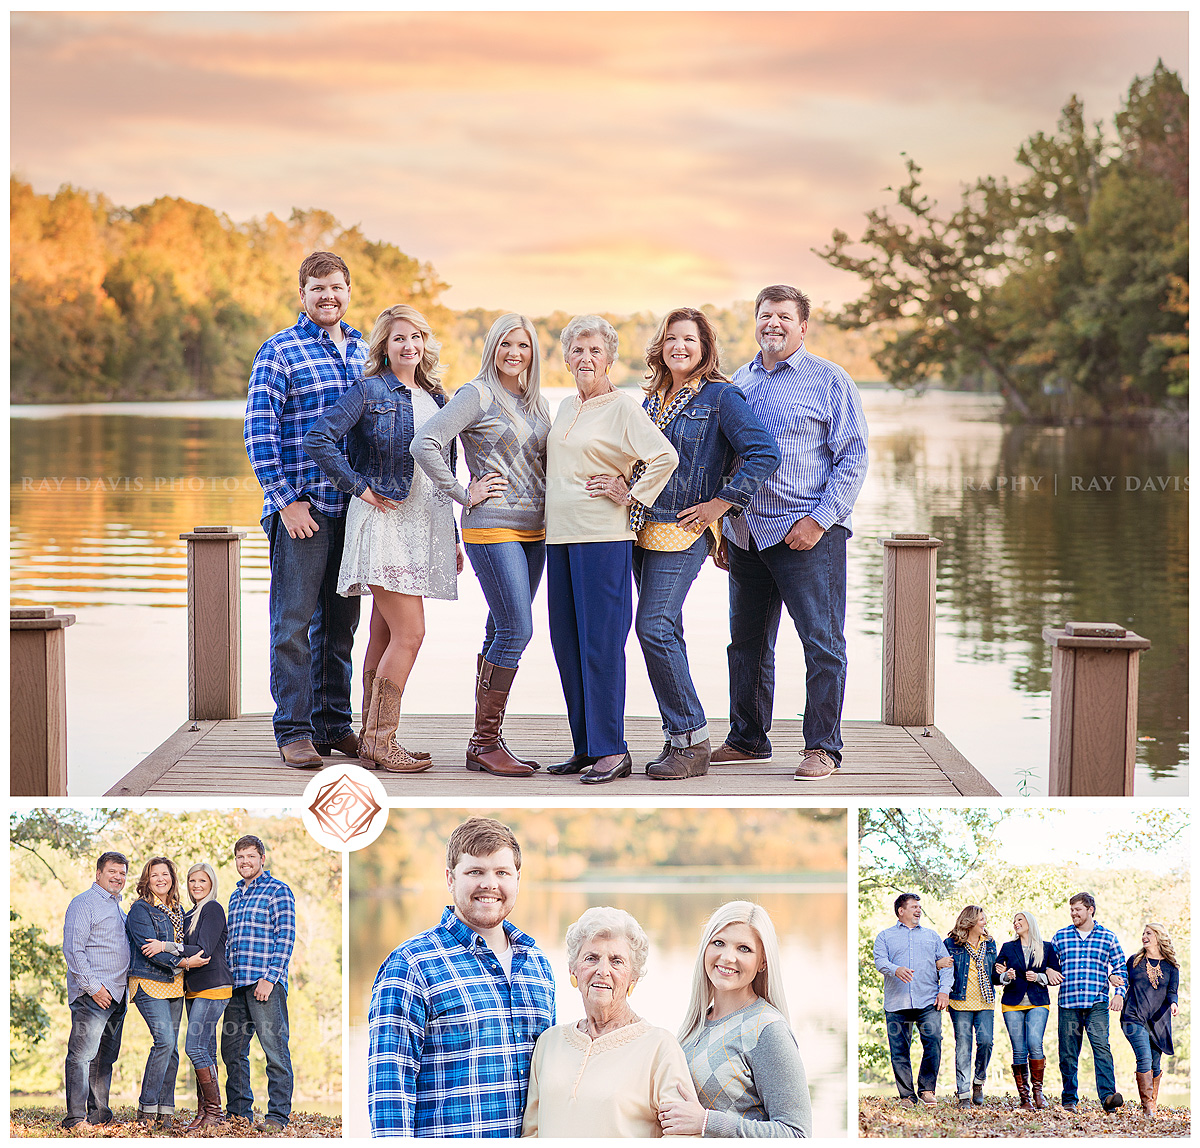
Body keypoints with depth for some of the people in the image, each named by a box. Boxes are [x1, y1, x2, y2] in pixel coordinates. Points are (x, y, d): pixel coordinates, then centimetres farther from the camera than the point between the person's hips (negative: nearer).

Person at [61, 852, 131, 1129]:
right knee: (82, 1055, -9)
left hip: (117, 993, 9)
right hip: (92, 994, -9)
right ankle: (75, 1117, -10)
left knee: (106, 1057, 11)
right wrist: (93, 987, -17)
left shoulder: (118, 907, 21)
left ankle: (99, 1113, 16)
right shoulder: (84, 904, -6)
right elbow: (73, 950, -13)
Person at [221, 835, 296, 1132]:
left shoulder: (277, 891, -2)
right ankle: (239, 1112, 18)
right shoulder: (235, 896, 21)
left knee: (275, 1048, -6)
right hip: (236, 984, 8)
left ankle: (278, 1115, -2)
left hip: (266, 983, -8)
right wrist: (224, 977, 16)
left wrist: (270, 977, -16)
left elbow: (285, 937, -9)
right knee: (232, 1049, 9)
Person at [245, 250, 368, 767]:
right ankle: (293, 730, 3)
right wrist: (286, 500, -13)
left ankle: (333, 723, 20)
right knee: (294, 623, -3)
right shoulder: (280, 351, -4)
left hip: (352, 509, 5)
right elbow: (259, 429, -9)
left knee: (340, 622, 11)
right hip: (301, 508, -5)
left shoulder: (362, 352, 14)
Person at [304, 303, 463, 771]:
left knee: (385, 635, 9)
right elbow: (318, 439, -14)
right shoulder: (371, 390, -5)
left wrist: (452, 537, 19)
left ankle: (372, 741, 13)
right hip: (385, 520, -7)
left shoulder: (436, 397, 16)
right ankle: (380, 741, -6)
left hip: (423, 523, 7)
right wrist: (360, 488, -12)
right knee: (409, 633, -12)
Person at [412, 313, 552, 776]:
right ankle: (485, 742, -4)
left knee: (503, 632, 8)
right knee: (516, 630, -13)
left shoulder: (537, 404, 15)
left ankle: (485, 742, 14)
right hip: (492, 528, -7)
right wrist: (463, 494, -13)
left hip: (533, 532, 7)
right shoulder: (476, 395, -7)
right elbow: (425, 444, -17)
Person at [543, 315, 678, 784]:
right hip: (560, 535, 8)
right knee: (566, 644, 7)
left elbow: (665, 456, -16)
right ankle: (585, 747, 14)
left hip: (604, 537, -8)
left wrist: (632, 496, -12)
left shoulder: (623, 407, -6)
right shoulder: (565, 408, 18)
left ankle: (612, 749, -3)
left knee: (600, 642, -8)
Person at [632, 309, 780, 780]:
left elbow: (764, 453, -14)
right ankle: (679, 738, 13)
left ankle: (691, 741, -8)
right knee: (663, 631, 7)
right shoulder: (653, 398, 15)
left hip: (683, 530, -7)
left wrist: (722, 502, -13)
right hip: (643, 528, 7)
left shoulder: (720, 397, -6)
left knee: (655, 626, -16)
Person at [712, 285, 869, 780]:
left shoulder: (829, 380, -2)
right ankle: (748, 738, 24)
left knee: (822, 644, -5)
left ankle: (821, 747, 2)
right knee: (747, 642, 13)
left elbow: (853, 457, -5)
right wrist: (719, 526, 14)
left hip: (807, 534, -6)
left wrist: (819, 519, -14)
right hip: (744, 532, 6)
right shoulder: (739, 381, 14)